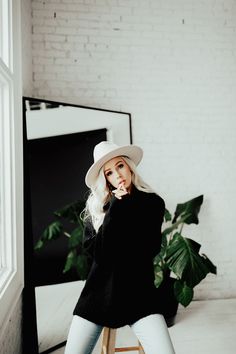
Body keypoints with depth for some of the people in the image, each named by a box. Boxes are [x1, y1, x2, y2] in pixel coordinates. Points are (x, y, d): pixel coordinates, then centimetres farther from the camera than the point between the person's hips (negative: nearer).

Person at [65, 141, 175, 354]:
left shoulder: (152, 203, 0)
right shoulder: (96, 206, 3)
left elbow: (149, 249, -10)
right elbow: (96, 250, -10)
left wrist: (125, 206, -9)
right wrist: (117, 207, -14)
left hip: (138, 292, -1)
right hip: (99, 293, 2)